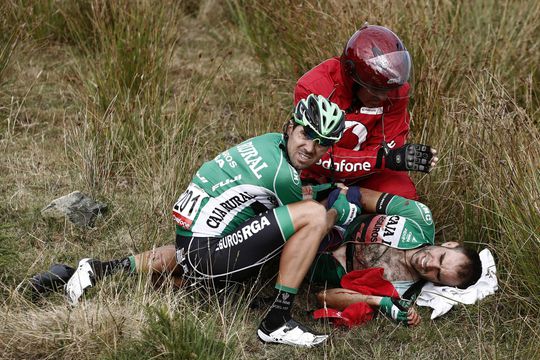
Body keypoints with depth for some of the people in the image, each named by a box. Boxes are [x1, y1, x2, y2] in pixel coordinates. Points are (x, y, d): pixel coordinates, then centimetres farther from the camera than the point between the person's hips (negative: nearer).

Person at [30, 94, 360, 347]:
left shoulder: (270, 142, 7)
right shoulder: (283, 174, -18)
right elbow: (317, 217, -1)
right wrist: (345, 206, 16)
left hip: (189, 236, 10)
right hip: (210, 254, -10)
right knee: (313, 215, -19)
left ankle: (101, 270, 31)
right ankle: (277, 322, -14)